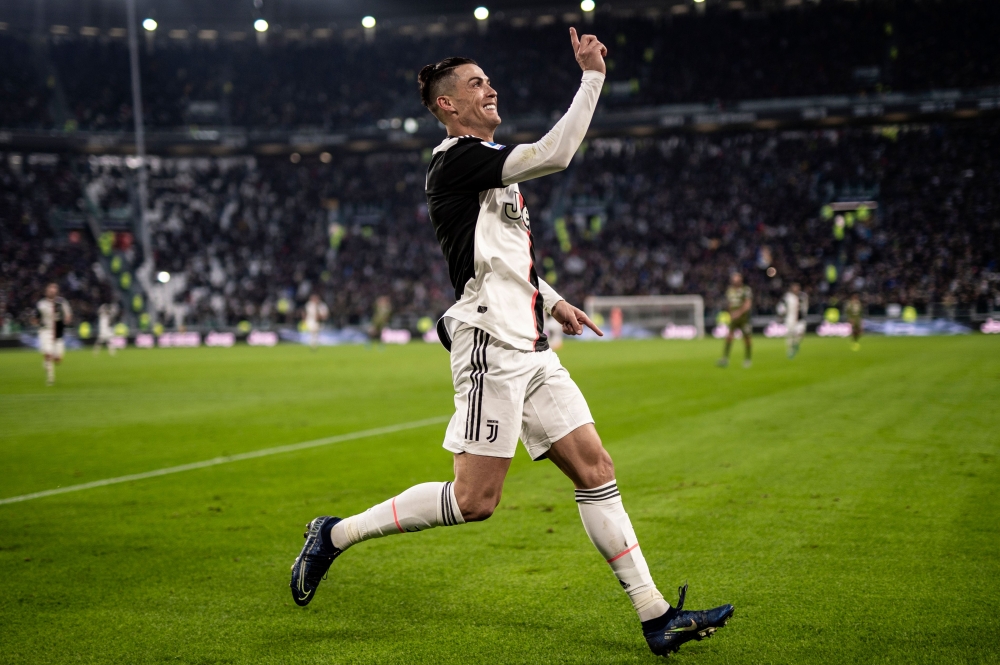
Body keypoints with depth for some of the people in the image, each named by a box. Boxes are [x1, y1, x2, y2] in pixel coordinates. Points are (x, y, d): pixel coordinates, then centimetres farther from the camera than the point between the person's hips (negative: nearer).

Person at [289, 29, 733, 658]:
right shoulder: (456, 159, -10)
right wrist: (593, 76, -15)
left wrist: (552, 300, 27)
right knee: (475, 499, -8)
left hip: (531, 347, 9)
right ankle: (337, 535, 7)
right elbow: (554, 155, -21)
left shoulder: (487, 163, 20)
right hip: (492, 346, -9)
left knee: (596, 469, 4)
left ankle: (656, 617, 5)